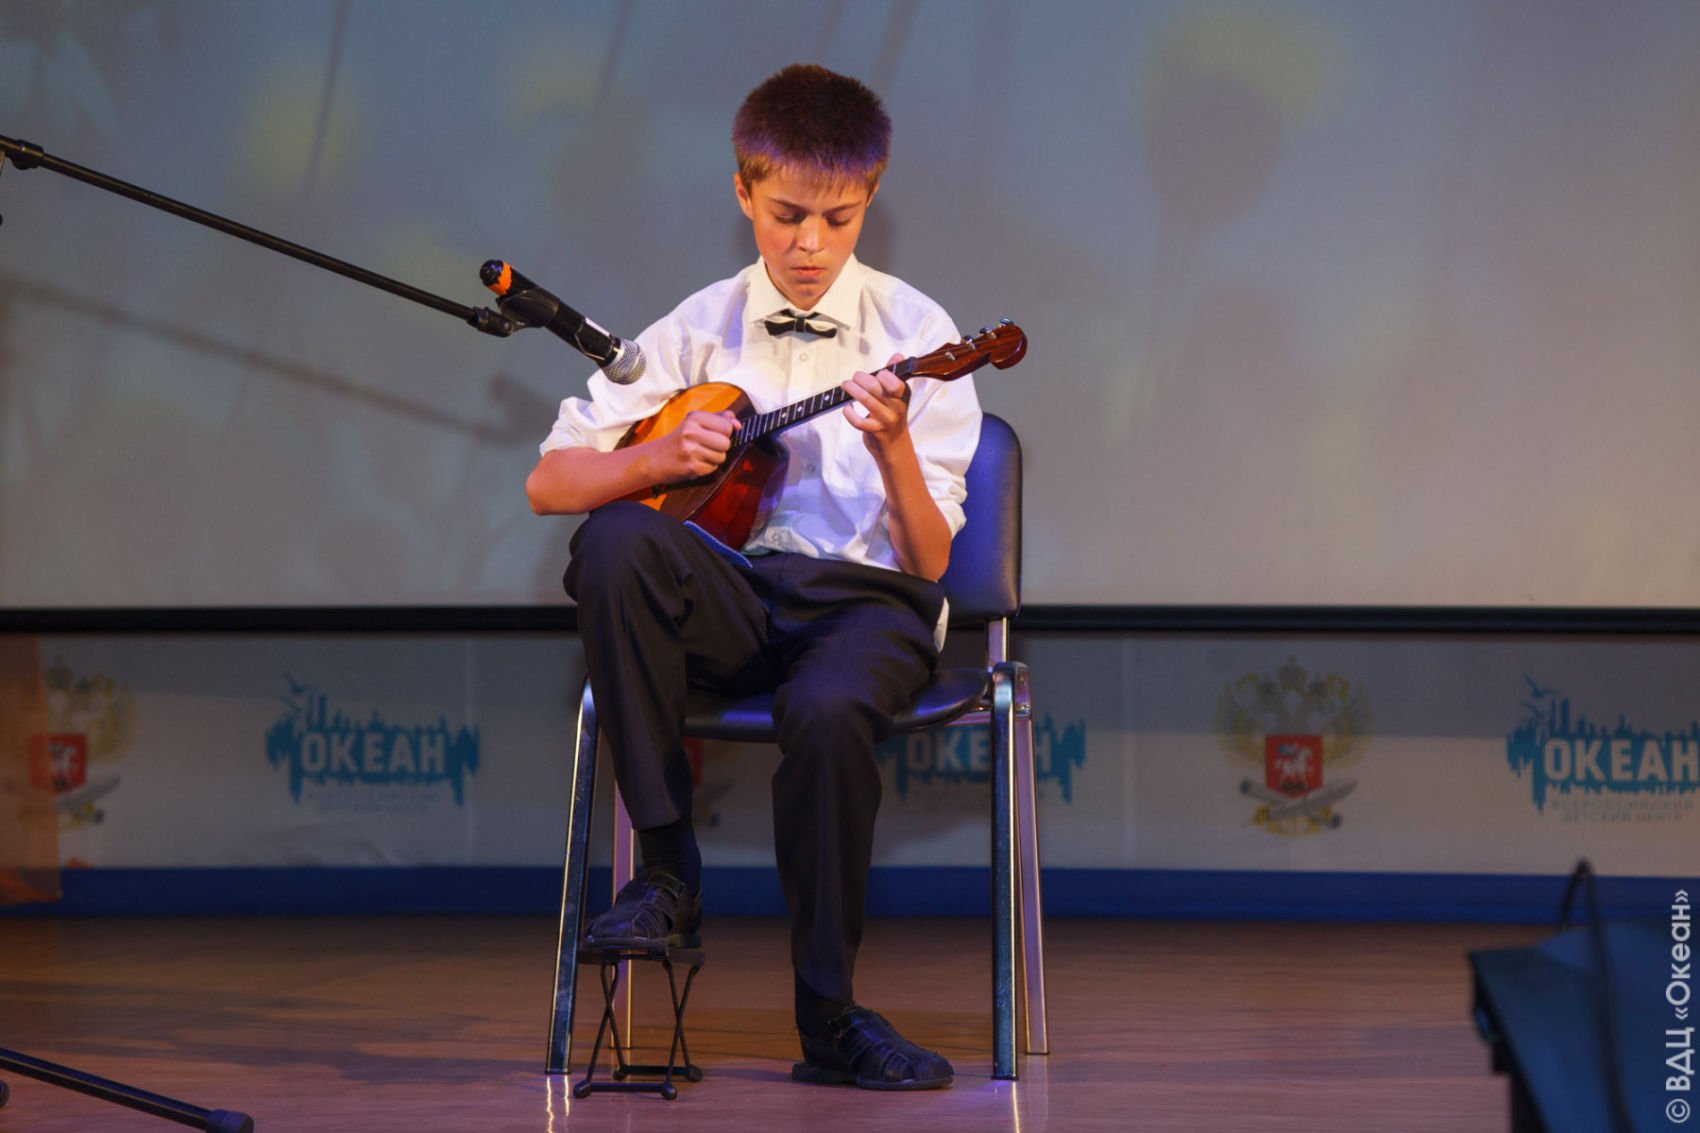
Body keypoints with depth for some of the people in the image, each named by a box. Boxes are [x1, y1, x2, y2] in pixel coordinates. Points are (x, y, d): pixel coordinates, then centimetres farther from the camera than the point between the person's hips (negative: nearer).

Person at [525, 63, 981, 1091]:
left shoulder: (916, 335, 1)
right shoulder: (703, 330, 8)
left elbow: (928, 566, -5)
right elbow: (549, 484, 4)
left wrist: (894, 448, -23)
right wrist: (664, 458, -13)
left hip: (868, 597, -2)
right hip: (736, 598, 2)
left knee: (828, 709, -38)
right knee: (616, 542, -32)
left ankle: (829, 1015, -18)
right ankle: (669, 876, -21)